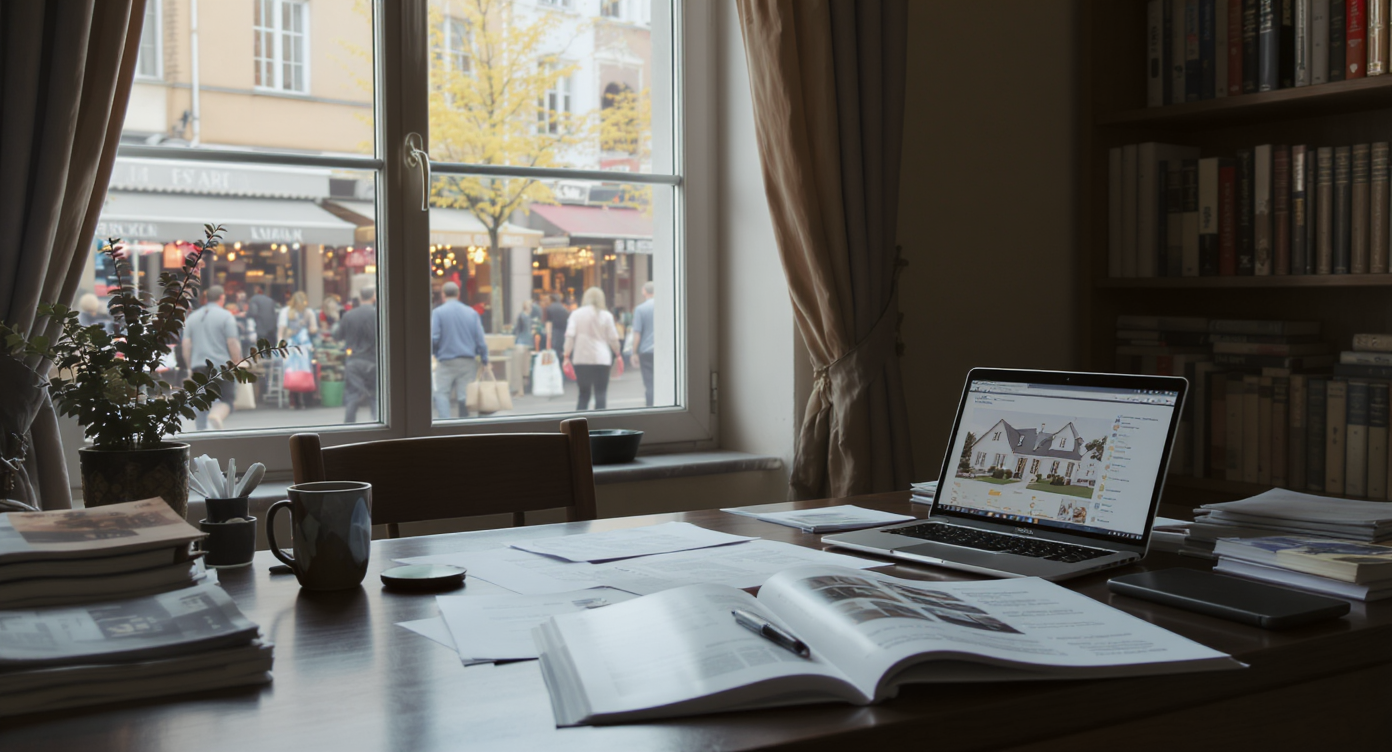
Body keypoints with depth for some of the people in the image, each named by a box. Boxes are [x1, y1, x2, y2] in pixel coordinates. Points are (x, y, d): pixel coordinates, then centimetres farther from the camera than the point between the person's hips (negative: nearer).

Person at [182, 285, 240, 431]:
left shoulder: (192, 317, 14)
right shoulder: (226, 316, -1)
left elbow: (186, 346, 12)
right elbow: (233, 344, -6)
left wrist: (191, 365, 21)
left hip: (198, 366, 4)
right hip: (221, 365, -4)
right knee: (226, 399, -2)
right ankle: (217, 416, -32)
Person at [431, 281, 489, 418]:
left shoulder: (437, 312, -4)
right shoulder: (472, 312, 5)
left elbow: (434, 338, -10)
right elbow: (480, 339, 2)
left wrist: (435, 353, 8)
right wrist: (485, 360, 9)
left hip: (446, 361, -3)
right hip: (468, 361, 3)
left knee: (441, 393, 2)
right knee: (465, 395, 5)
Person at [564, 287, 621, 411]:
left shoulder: (576, 314, 3)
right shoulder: (606, 316, 1)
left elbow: (569, 336, -6)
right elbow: (613, 339, 2)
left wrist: (567, 356, -7)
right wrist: (618, 354, 15)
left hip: (581, 359, 2)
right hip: (601, 359, -2)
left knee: (583, 394, 13)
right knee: (601, 394, 3)